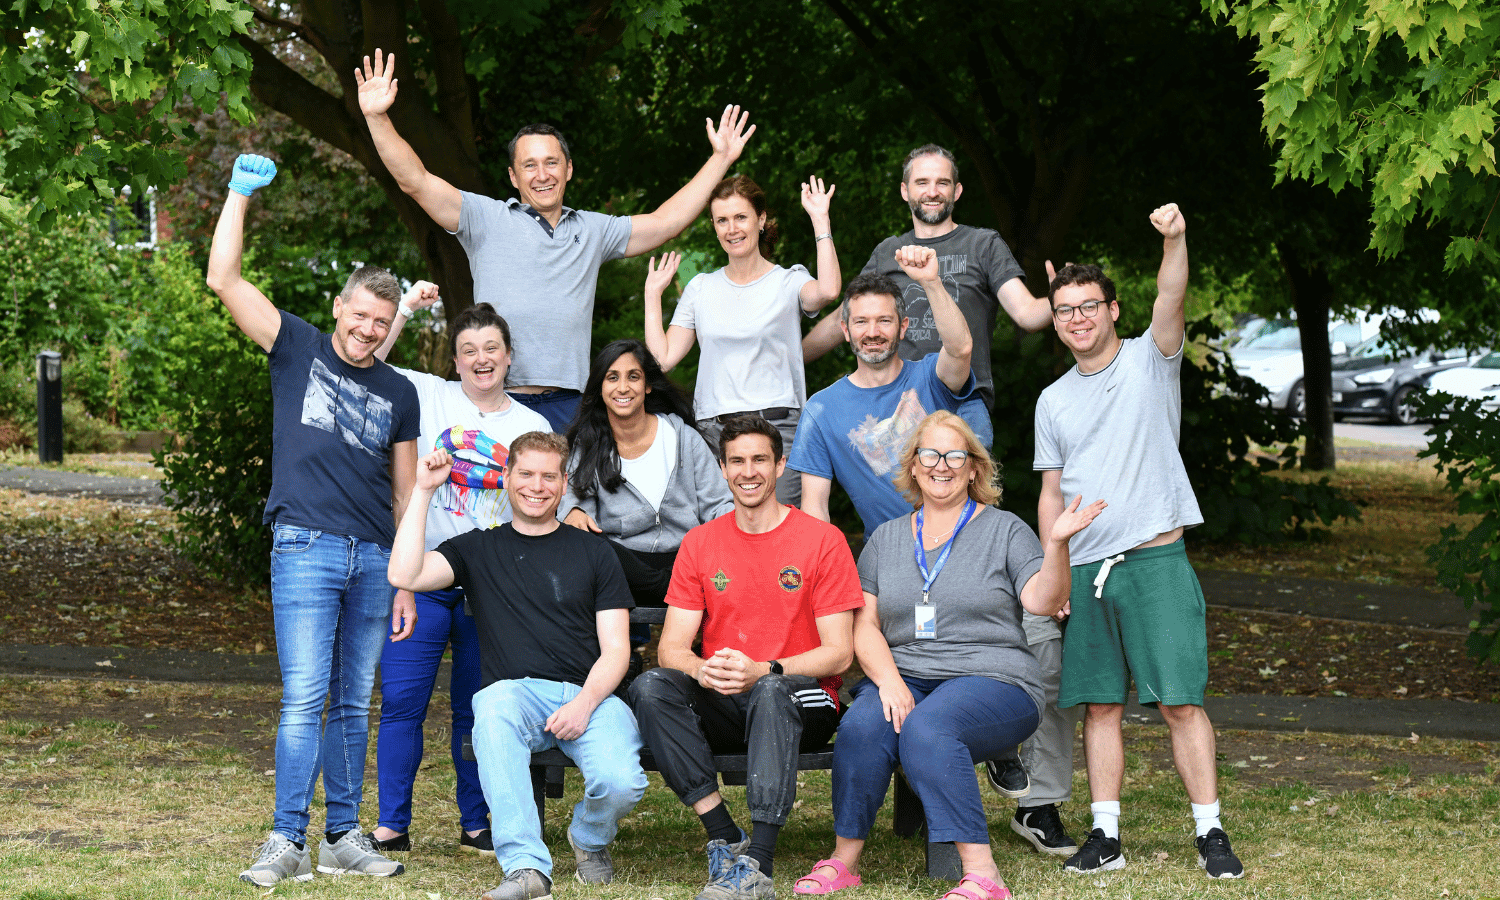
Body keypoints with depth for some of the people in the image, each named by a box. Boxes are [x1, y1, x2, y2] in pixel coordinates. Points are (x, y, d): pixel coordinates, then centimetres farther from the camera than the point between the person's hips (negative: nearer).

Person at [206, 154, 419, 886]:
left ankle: (343, 837, 13)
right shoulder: (298, 350, 7)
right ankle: (287, 841, -11)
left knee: (354, 704, 7)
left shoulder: (398, 393, 14)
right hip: (307, 548, -4)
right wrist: (240, 194, -4)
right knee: (305, 698, -11)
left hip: (372, 559, 4)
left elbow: (406, 494, 16)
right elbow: (223, 280, -1)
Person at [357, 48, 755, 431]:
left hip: (566, 405, 3)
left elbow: (665, 222, 24)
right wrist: (378, 118, -11)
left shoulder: (592, 230, 19)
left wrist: (720, 160, 23)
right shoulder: (487, 219, 7)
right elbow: (415, 181, 0)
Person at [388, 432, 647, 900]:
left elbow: (615, 649, 8)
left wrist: (585, 703, -12)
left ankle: (589, 840, 10)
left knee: (620, 782, -30)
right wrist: (423, 491, -1)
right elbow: (404, 575, -3)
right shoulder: (478, 549, 17)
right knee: (494, 703, -39)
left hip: (590, 697, 0)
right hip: (517, 694, 0)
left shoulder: (593, 553, 16)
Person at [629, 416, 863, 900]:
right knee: (650, 687, -26)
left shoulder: (822, 540, -1)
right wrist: (703, 671, -22)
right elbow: (671, 648, 3)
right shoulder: (699, 543, 9)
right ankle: (725, 838, -29)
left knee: (772, 691, -38)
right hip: (721, 706, 3)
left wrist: (761, 671, -23)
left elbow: (839, 654, -6)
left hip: (801, 703, -3)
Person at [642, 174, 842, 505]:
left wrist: (820, 220, -10)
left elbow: (828, 291, -19)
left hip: (777, 426, -3)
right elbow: (663, 358, 12)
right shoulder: (701, 288, 16)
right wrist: (653, 293, 14)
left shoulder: (789, 281, 5)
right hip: (713, 430, 3)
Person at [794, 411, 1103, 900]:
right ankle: (844, 859, -19)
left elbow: (1042, 601, -5)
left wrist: (1056, 544, -24)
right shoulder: (886, 538, 18)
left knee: (926, 728, -36)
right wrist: (889, 680, -8)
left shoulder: (1004, 530, 9)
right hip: (903, 675, 3)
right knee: (861, 726, -31)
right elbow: (864, 626, 11)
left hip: (992, 680, -3)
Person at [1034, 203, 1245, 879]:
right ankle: (1105, 837, 9)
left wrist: (1173, 241, -35)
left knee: (1181, 702, -7)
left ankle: (1211, 835, -4)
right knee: (1100, 706, 4)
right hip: (1085, 569, 4)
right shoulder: (1053, 401, 14)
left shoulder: (1149, 361, 3)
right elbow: (1051, 495, 16)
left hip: (1156, 559, -4)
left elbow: (1171, 302, -17)